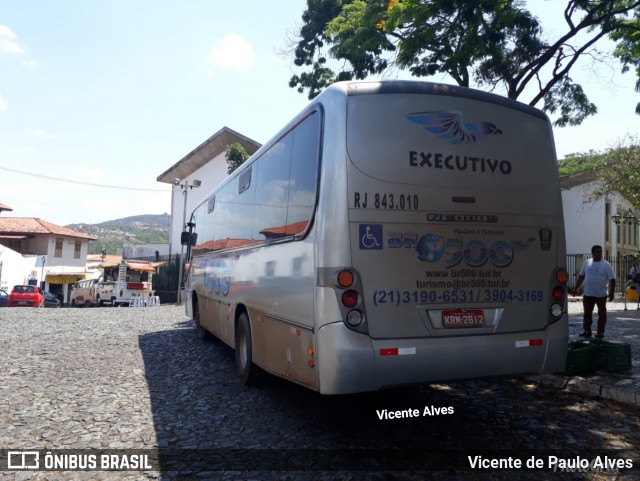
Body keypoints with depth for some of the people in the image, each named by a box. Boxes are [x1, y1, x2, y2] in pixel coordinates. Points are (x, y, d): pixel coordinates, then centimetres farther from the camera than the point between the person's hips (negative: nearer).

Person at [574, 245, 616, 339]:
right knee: (587, 313, 7)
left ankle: (600, 332, 13)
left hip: (601, 295, -3)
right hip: (587, 294, 3)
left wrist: (611, 292, -13)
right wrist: (576, 288, 9)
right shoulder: (586, 263, 6)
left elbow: (612, 279, -7)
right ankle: (587, 331, 15)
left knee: (602, 313, 5)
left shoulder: (606, 265, -5)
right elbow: (581, 276, 13)